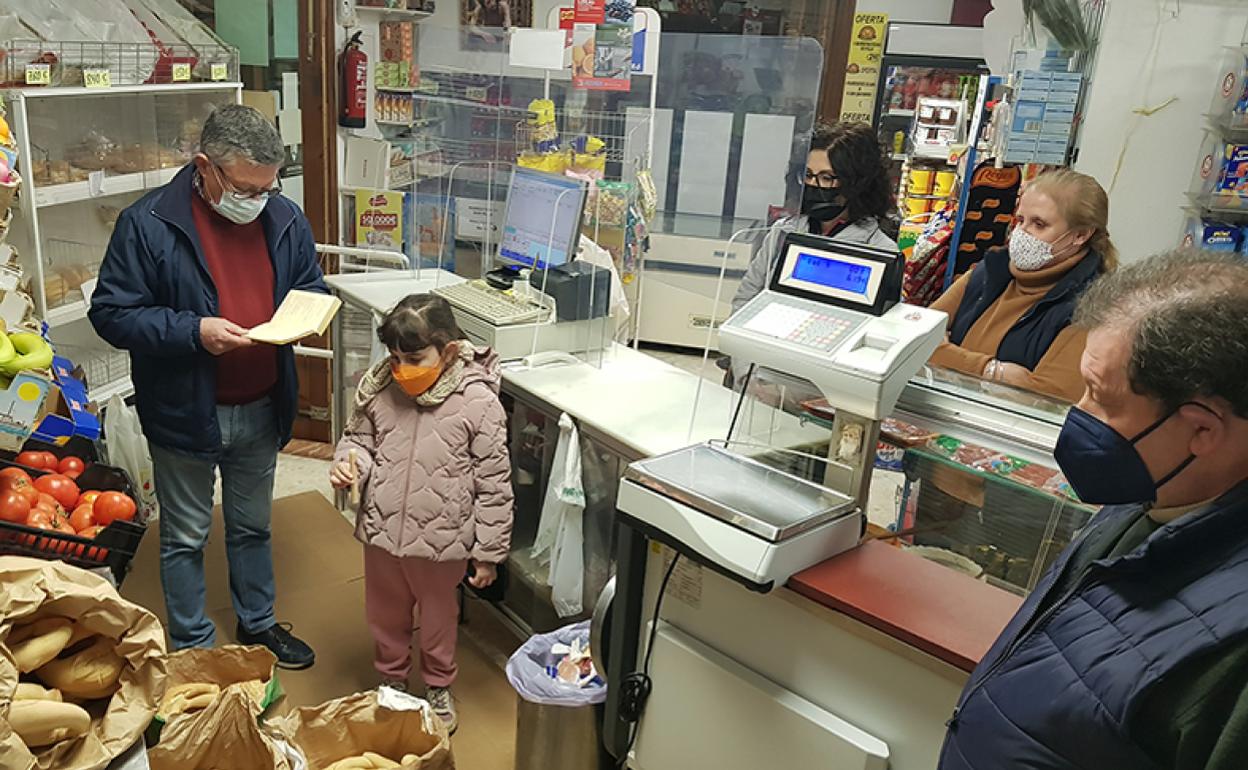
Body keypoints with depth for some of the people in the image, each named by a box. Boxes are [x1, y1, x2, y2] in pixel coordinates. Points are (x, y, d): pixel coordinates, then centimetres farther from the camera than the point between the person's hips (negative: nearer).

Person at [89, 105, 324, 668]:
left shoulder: (284, 218, -2)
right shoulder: (148, 224, -16)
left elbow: (311, 285, 11)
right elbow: (111, 313, -14)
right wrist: (193, 331, -27)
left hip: (261, 409, 4)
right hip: (186, 413, -4)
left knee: (252, 527, 22)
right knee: (185, 538, 14)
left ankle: (258, 624, 42)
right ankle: (194, 650, 32)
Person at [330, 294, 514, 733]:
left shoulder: (477, 402, -19)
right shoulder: (378, 389, -9)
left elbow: (493, 484, -13)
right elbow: (359, 437, 11)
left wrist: (489, 552, -9)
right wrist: (348, 464, -13)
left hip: (441, 541, -3)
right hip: (382, 533, 4)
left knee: (438, 619, 21)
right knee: (385, 616, 24)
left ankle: (438, 688, 47)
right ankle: (392, 681, 50)